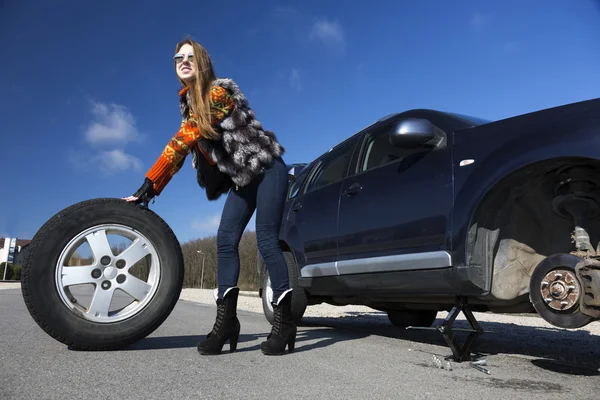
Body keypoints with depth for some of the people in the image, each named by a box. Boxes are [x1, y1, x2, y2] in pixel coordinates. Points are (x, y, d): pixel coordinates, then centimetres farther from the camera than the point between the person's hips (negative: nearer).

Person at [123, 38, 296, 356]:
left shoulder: (219, 91, -16)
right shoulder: (188, 104, 11)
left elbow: (184, 141, -24)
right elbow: (181, 149, 9)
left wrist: (148, 183, -25)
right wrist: (151, 192, -1)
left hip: (267, 170, -8)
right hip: (242, 179, 8)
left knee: (266, 241, -13)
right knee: (225, 240, -5)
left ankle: (284, 322, -6)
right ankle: (225, 321, -5)